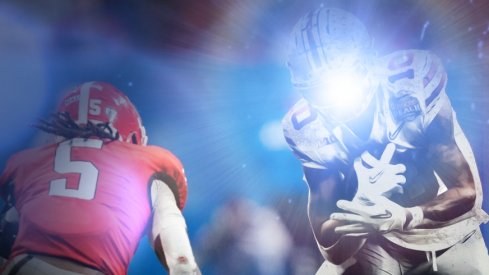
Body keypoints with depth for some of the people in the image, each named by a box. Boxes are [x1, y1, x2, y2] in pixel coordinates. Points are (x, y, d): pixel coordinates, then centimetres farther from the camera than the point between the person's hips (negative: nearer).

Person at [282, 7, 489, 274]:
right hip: (379, 243, 1)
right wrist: (363, 201, -39)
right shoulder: (309, 130, -20)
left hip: (447, 232, -1)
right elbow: (332, 250, -19)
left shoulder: (413, 84, -26)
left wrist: (403, 217, -41)